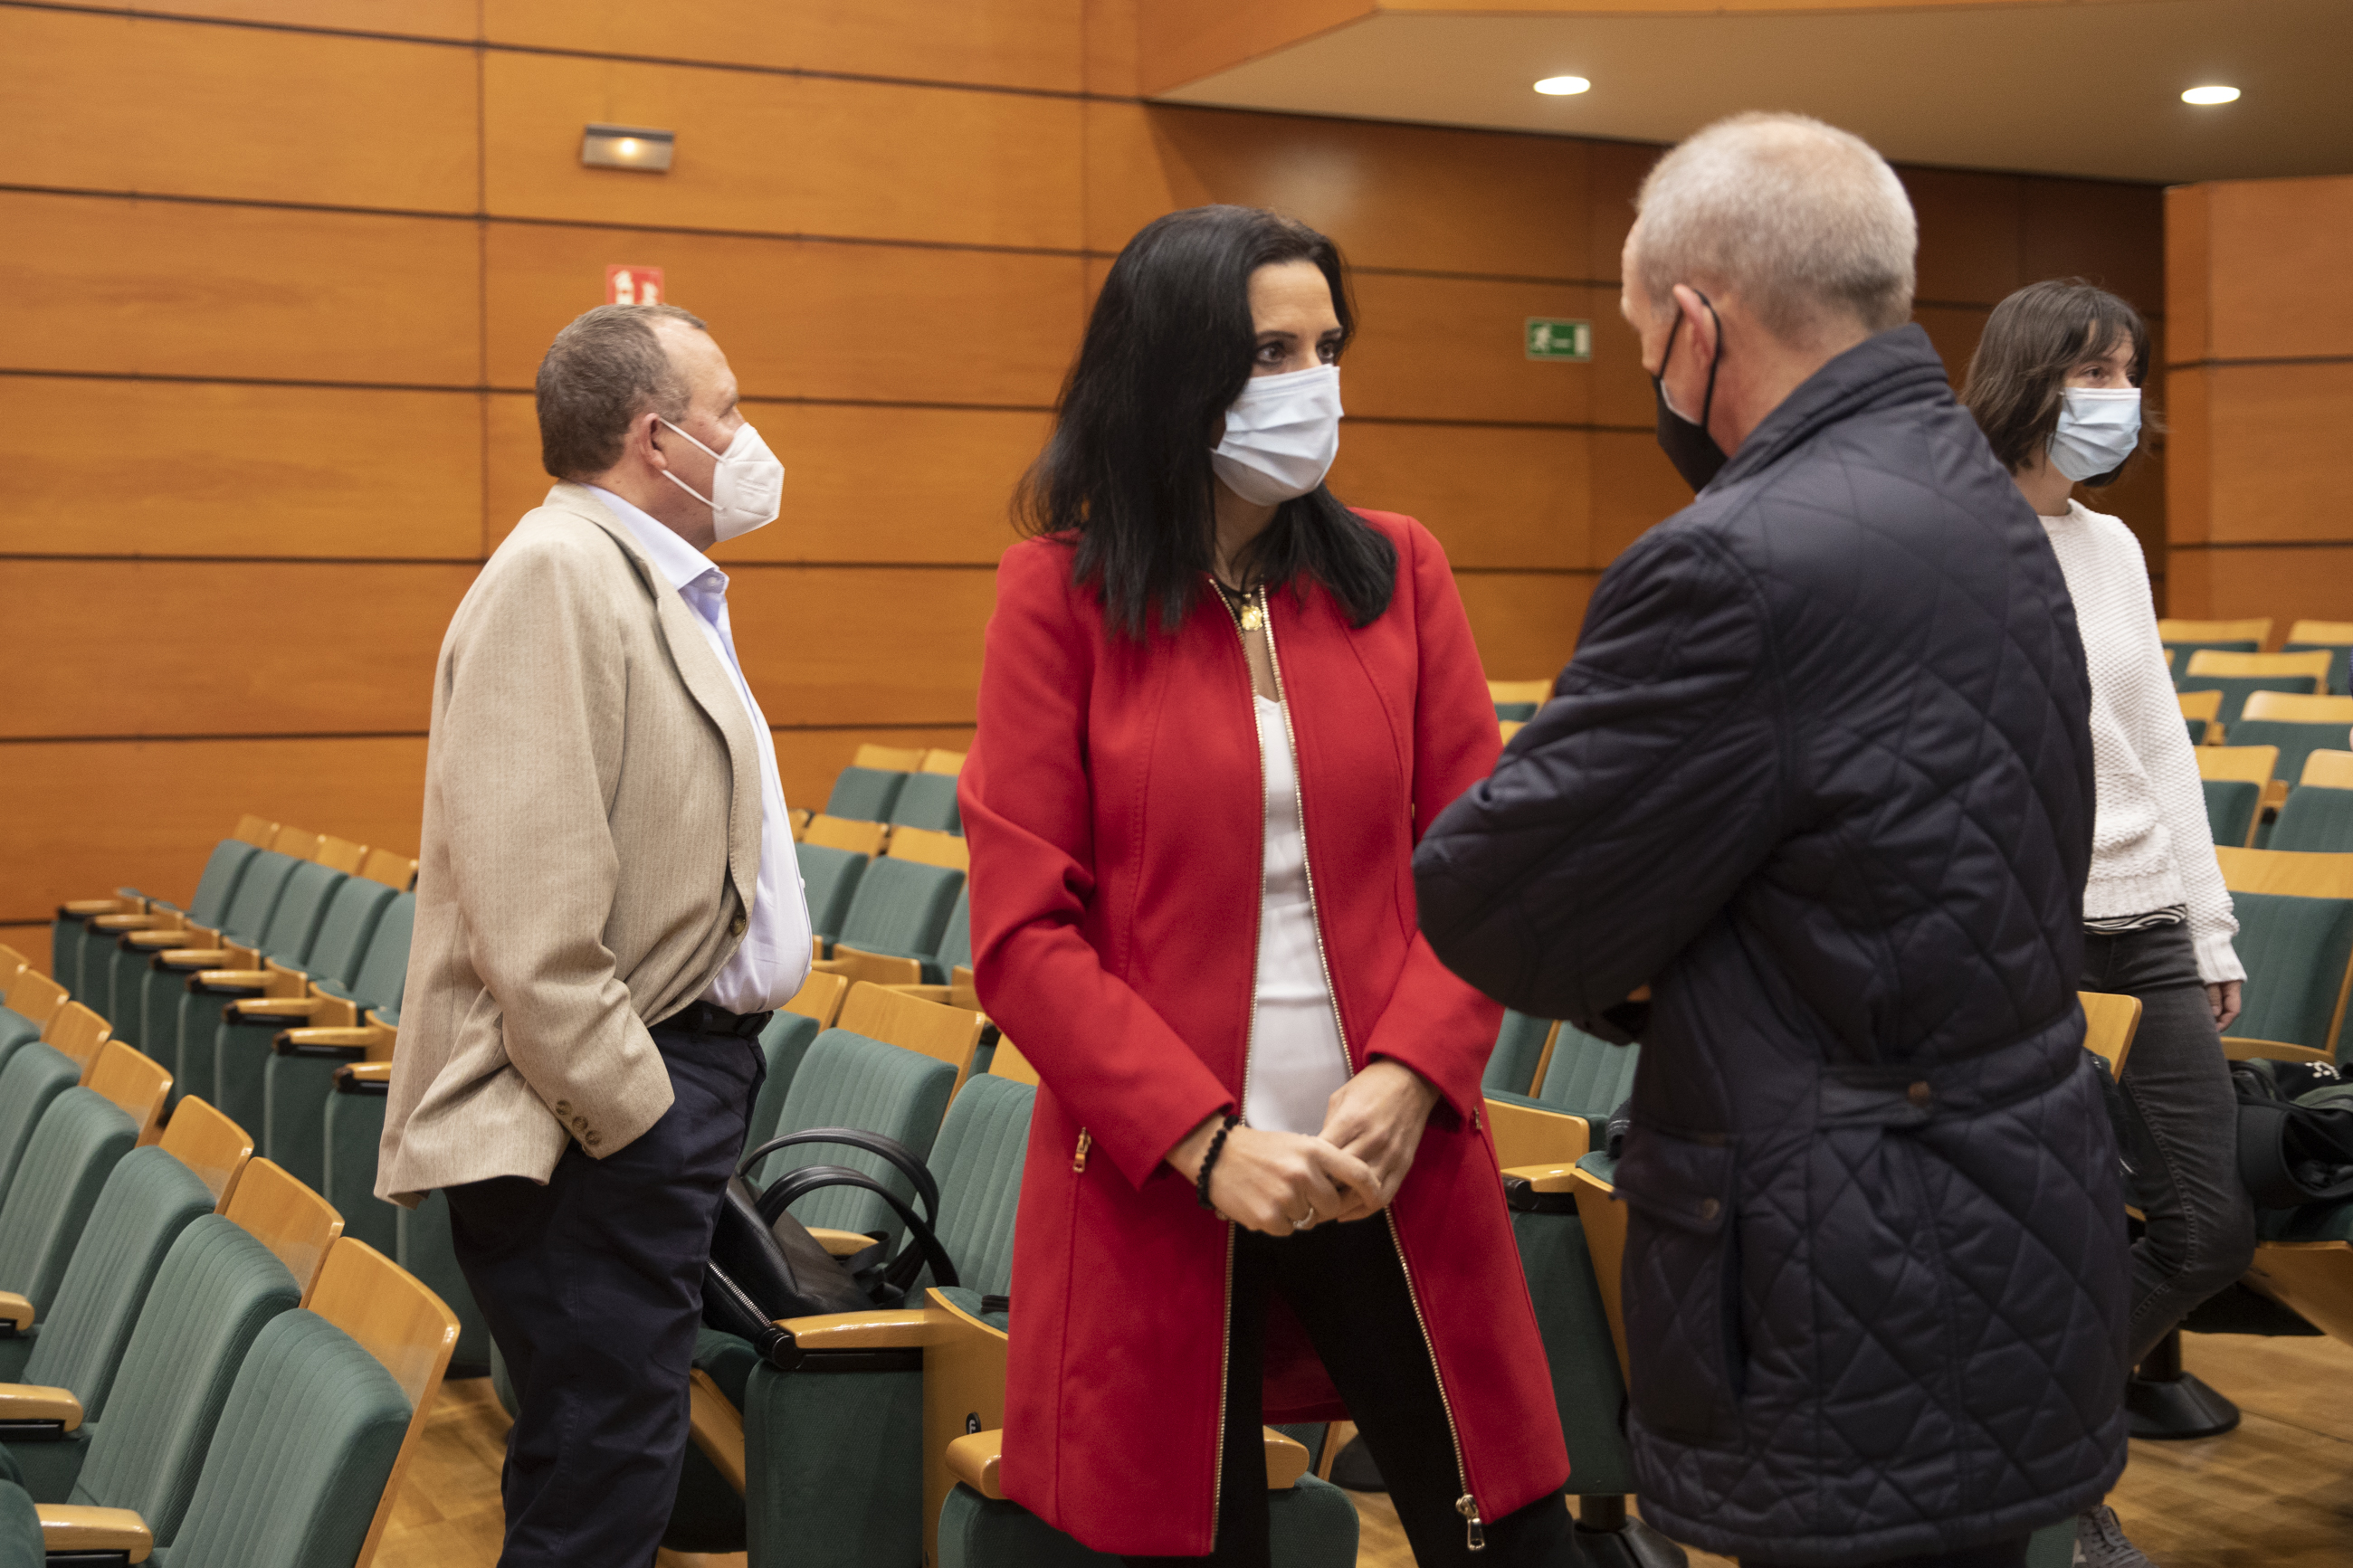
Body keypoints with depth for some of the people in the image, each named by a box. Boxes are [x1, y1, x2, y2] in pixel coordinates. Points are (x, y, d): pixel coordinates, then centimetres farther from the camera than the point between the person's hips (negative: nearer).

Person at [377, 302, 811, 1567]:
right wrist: (632, 1115, -22)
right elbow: (534, 910, -23)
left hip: (676, 1076, 10)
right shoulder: (558, 574, -15)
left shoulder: (653, 585, 17)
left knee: (610, 1460, 18)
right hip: (606, 1106, -10)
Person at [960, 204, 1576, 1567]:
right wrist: (1203, 1140, -14)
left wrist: (1406, 1079, -12)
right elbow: (1023, 931, -6)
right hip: (1156, 1187, -2)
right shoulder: (1063, 593, -3)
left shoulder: (1397, 571, 5)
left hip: (1393, 1174, 2)